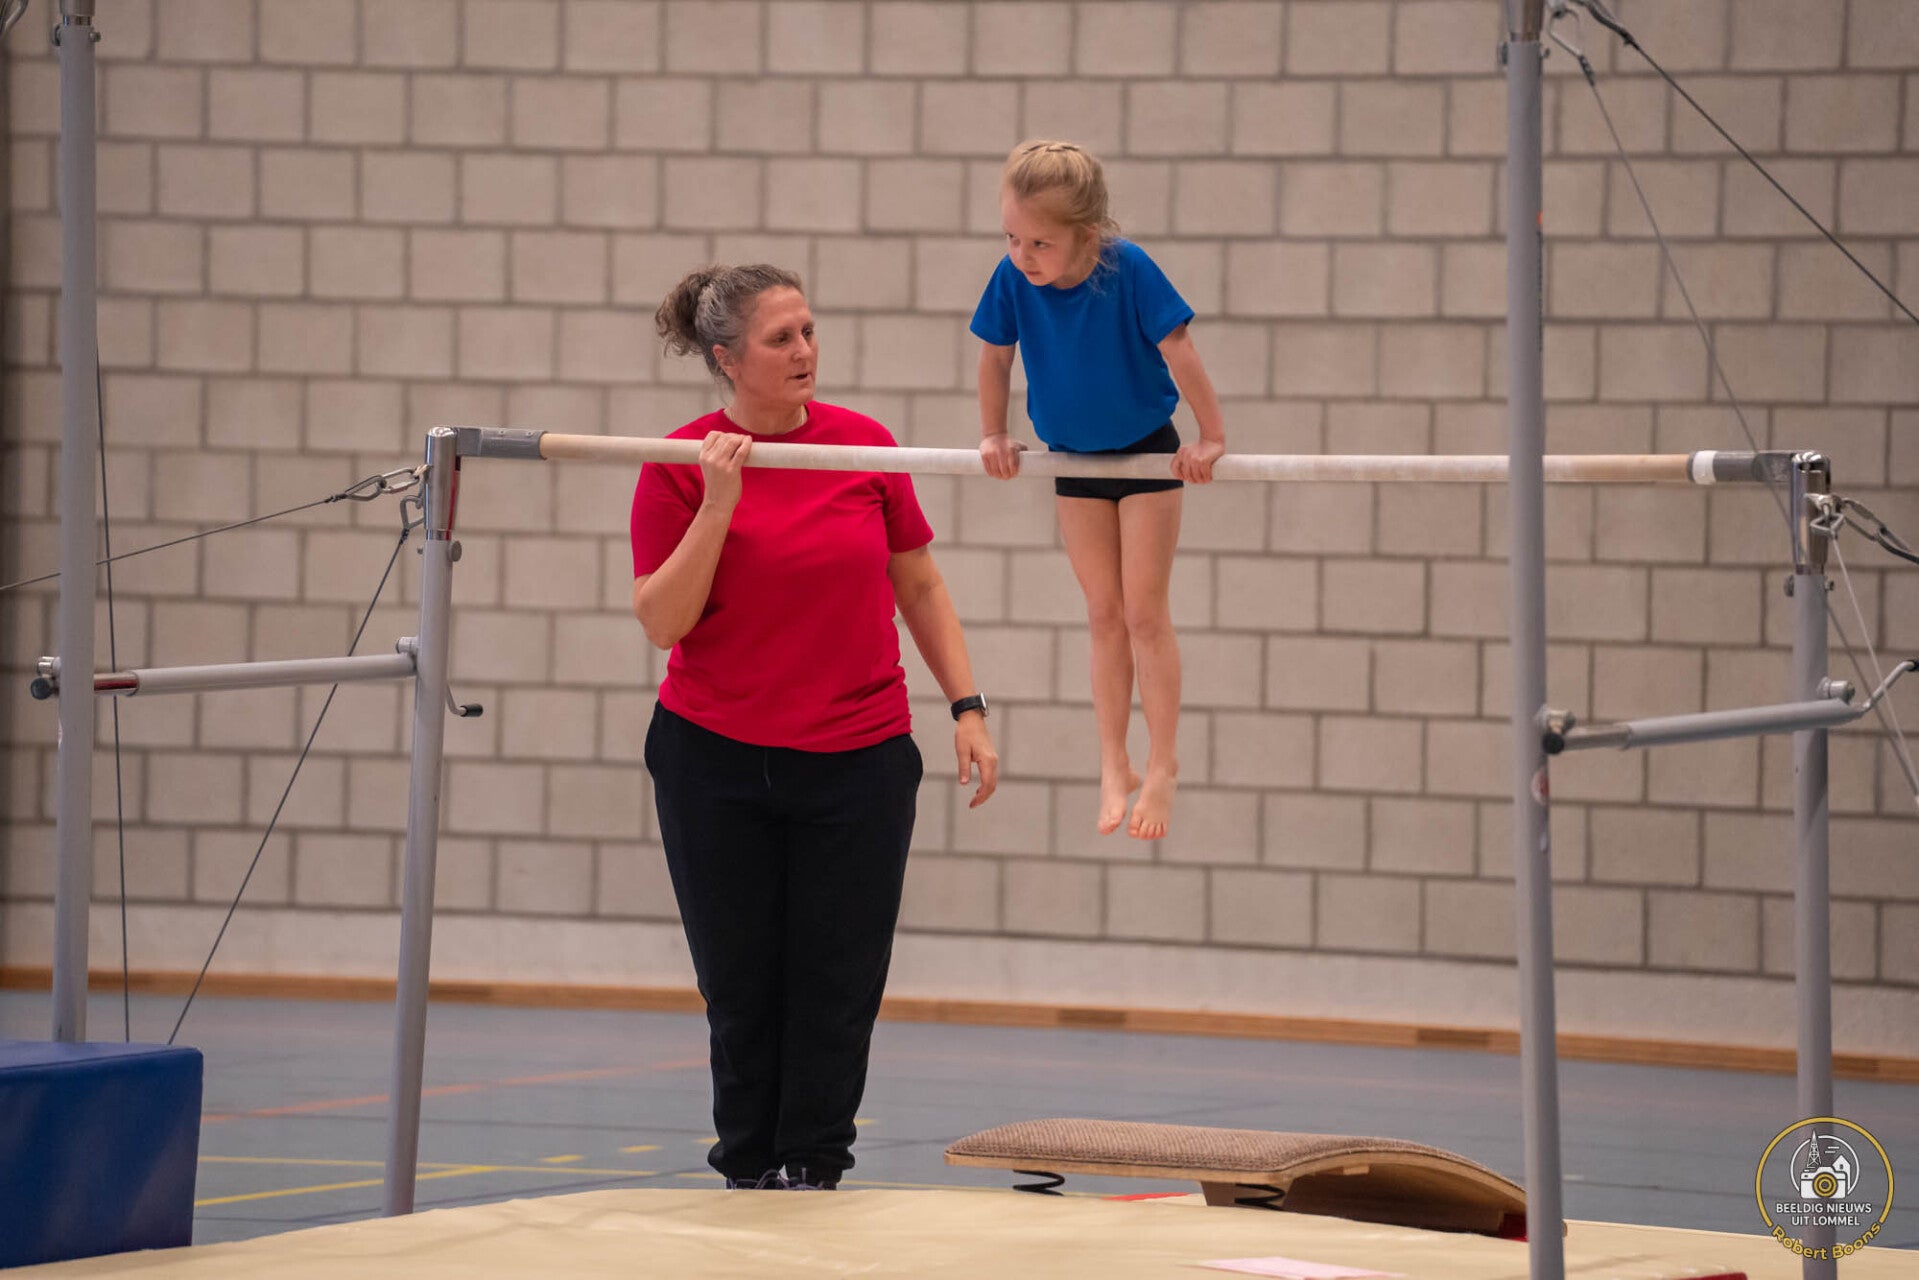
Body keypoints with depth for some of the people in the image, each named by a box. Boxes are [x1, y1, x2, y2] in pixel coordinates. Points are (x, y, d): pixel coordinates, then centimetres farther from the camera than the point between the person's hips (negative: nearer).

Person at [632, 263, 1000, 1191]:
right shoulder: (682, 464, -5)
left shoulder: (864, 444, 1)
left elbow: (919, 586, 9)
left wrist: (967, 707, 3)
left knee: (837, 988, 0)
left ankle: (812, 1176, 10)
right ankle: (749, 1176, 19)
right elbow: (662, 621, -10)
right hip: (716, 765, -1)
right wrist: (718, 503, -19)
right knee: (740, 990, 6)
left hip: (860, 762, 1)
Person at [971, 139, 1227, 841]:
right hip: (1073, 457, 3)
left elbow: (1178, 350, -23)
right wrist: (993, 436, 4)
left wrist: (1210, 437, -18)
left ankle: (1162, 763, 15)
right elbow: (995, 356, -2)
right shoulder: (1013, 279, -19)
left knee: (1144, 611, 1)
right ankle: (1115, 768, 17)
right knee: (1104, 614, 10)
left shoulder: (1128, 271, -30)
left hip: (1147, 450, -3)